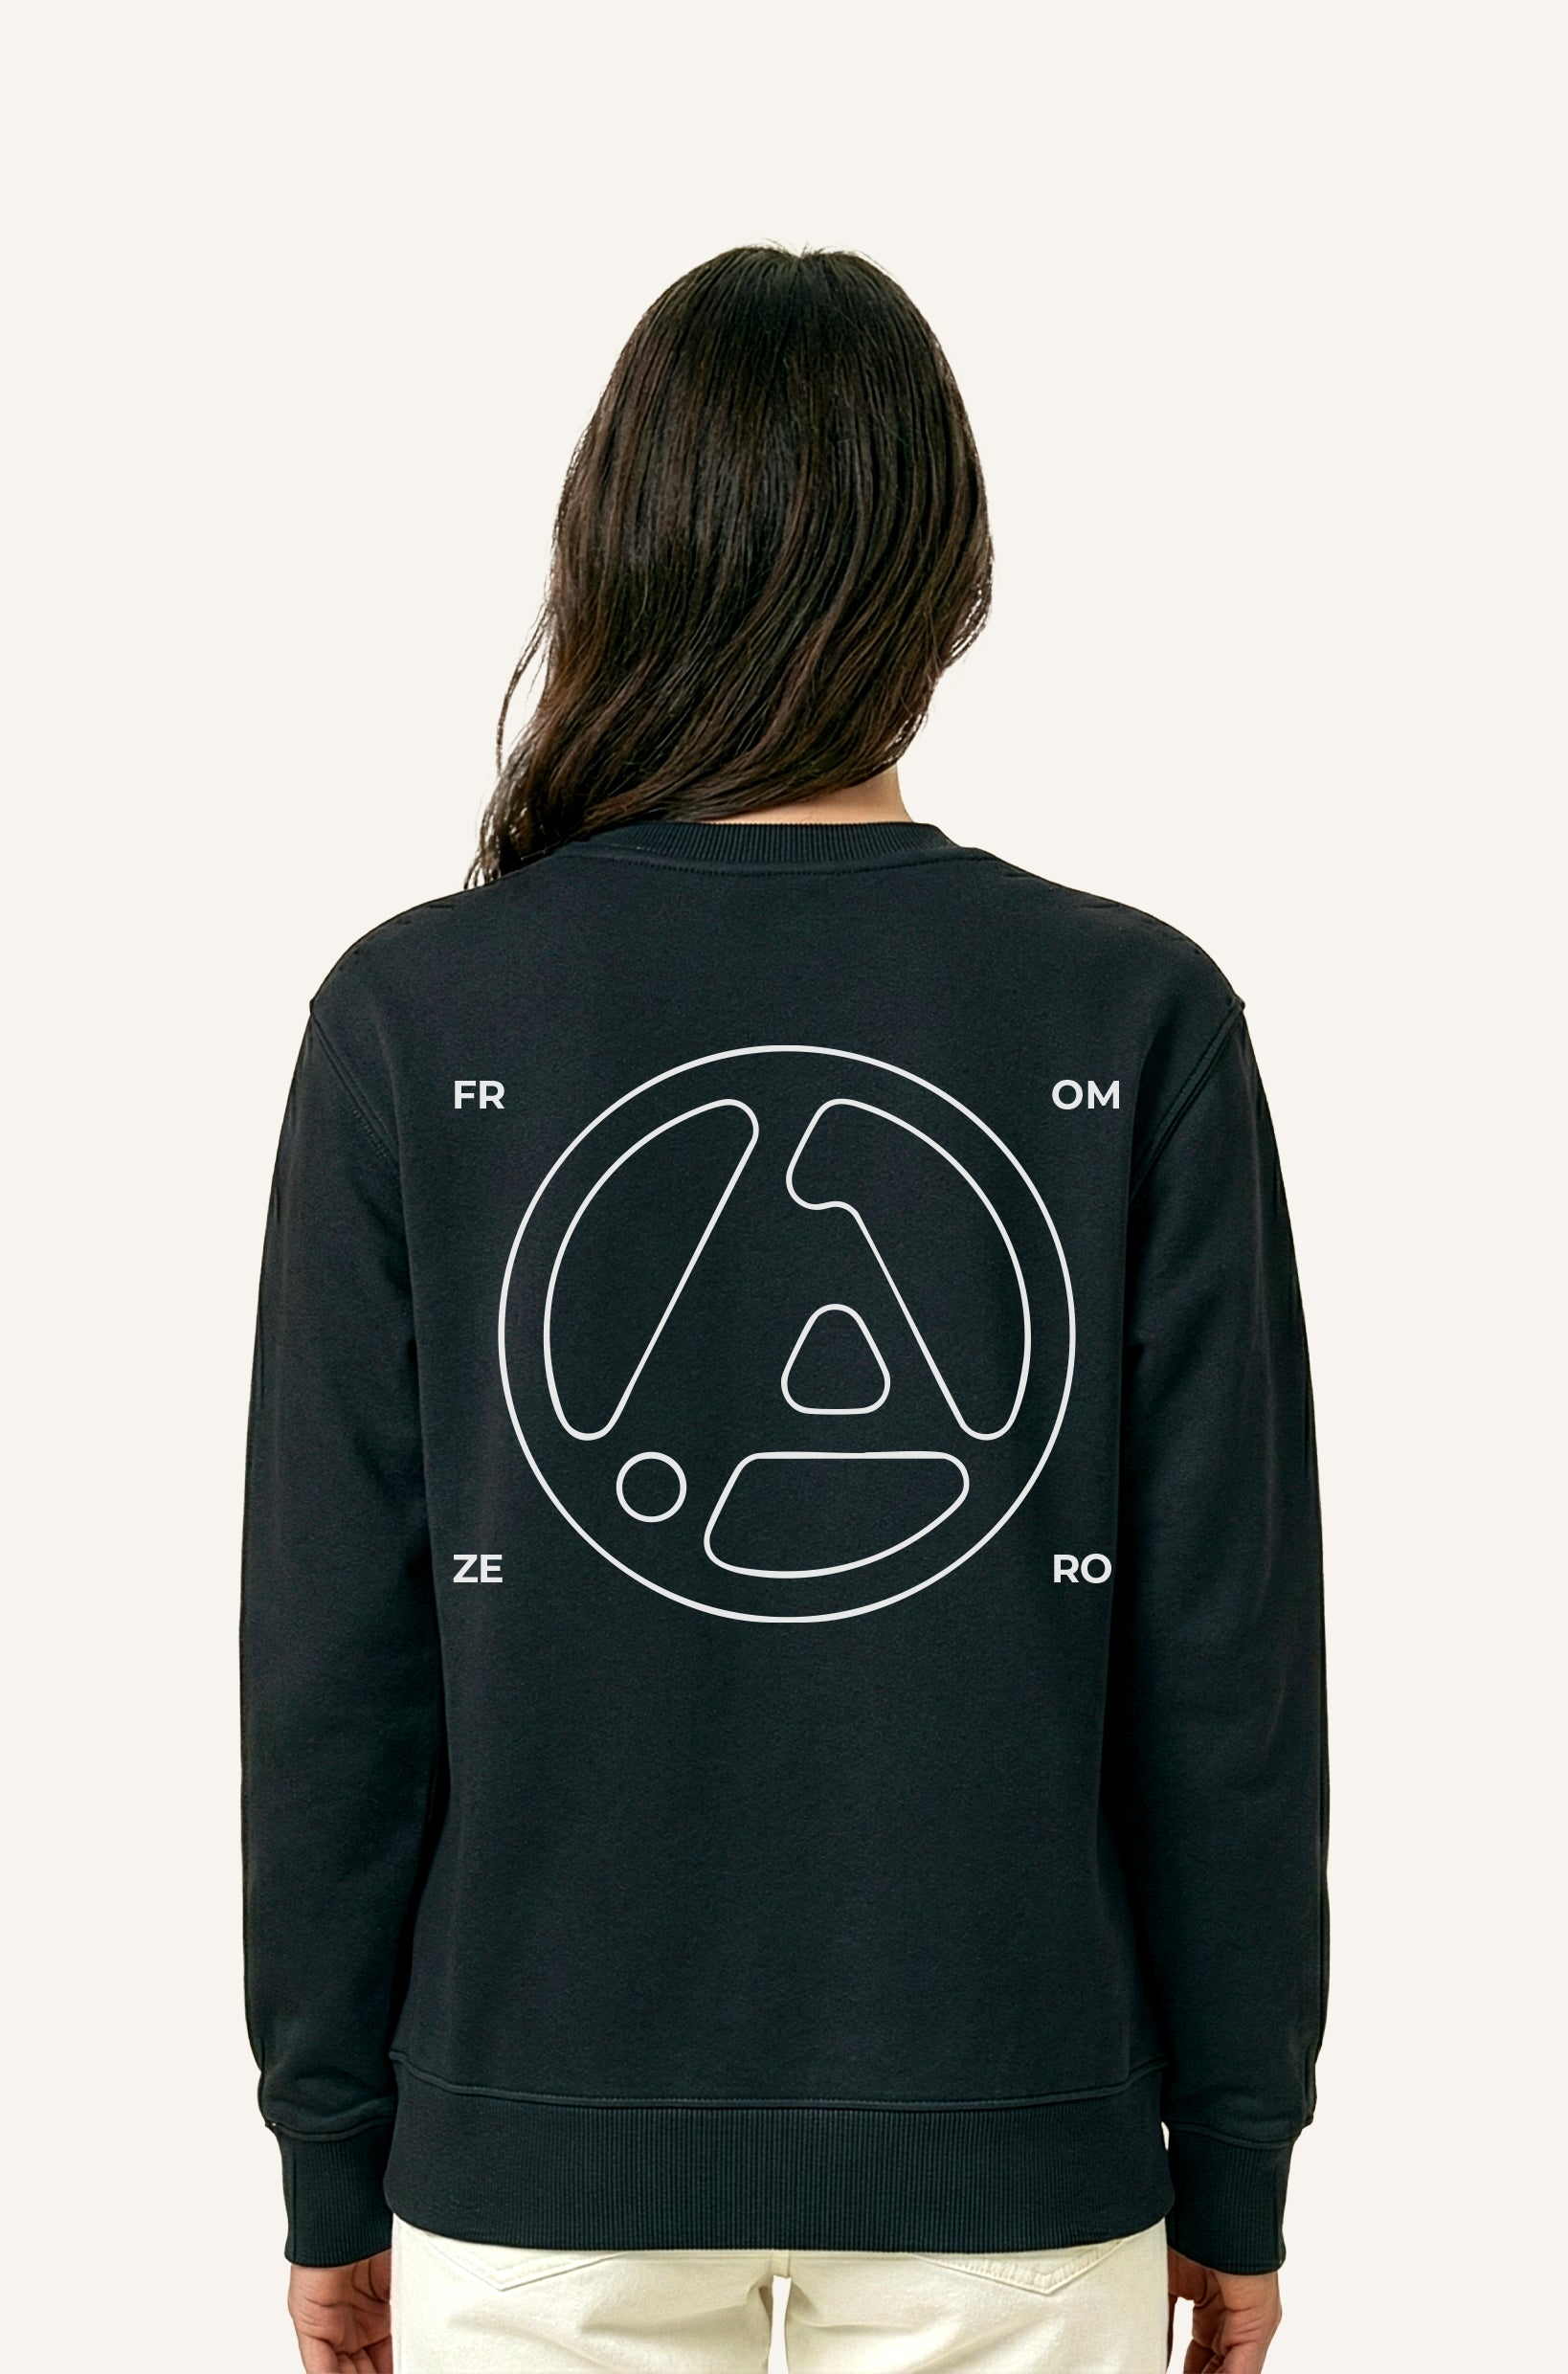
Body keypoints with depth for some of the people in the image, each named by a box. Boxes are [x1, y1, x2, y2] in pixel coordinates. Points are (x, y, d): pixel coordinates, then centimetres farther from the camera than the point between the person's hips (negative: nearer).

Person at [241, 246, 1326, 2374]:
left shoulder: (413, 1023, -9)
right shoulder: (1139, 1022, -8)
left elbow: (338, 1650, -6)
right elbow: (1226, 1649, -6)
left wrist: (333, 2160, 5)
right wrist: (1233, 2162, 5)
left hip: (538, 2153, 0)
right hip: (1007, 2147, 0)